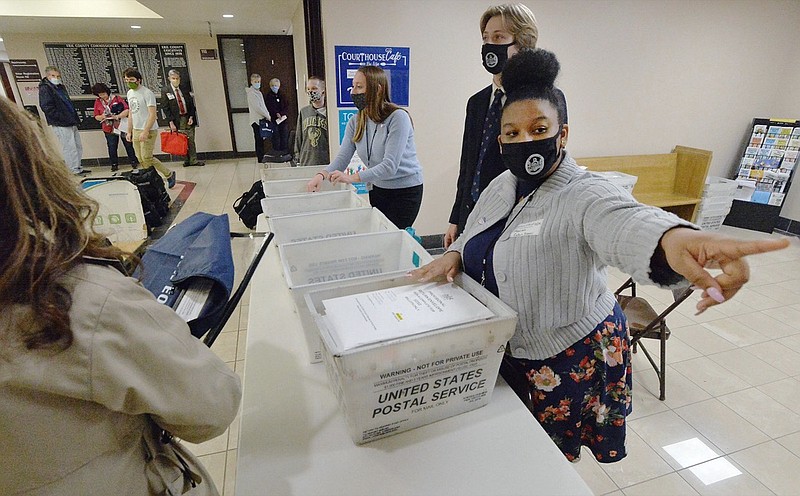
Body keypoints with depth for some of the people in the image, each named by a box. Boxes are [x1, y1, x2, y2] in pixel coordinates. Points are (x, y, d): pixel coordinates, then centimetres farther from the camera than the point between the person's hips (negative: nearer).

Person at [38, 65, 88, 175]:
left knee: (78, 146, 12)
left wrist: (75, 118, 12)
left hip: (71, 123, 8)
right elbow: (47, 107, -15)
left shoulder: (60, 87, 19)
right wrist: (62, 118, -18)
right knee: (69, 147, -6)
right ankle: (74, 170, -1)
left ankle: (78, 167, 21)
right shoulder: (44, 89, -7)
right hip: (60, 125, -8)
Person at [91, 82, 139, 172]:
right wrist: (102, 117, -12)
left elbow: (127, 110, -9)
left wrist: (118, 116, -22)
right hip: (109, 129, 2)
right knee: (112, 147, 4)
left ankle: (133, 161, 20)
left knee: (128, 144, 7)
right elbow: (96, 116, 9)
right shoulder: (97, 102, 6)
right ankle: (114, 164, 13)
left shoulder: (117, 98, -4)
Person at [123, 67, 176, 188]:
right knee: (141, 159, 6)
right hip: (136, 131, 8)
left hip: (148, 131, -8)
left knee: (146, 158, -9)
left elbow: (152, 115, -17)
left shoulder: (147, 93, -12)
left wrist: (145, 132, -23)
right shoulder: (130, 93, 14)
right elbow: (131, 114, 20)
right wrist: (129, 131, 17)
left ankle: (169, 175, 7)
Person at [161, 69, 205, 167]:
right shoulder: (165, 91, 0)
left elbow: (191, 104, 10)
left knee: (191, 140, 1)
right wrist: (171, 122, -10)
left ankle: (193, 160, 5)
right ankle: (188, 159, 8)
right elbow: (165, 108, -3)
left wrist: (191, 117, -3)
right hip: (177, 120, -2)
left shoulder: (185, 89, 9)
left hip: (188, 118, 2)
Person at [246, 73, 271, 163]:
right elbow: (257, 107, -16)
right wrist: (267, 116, -10)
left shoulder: (258, 92, 19)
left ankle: (260, 157, 18)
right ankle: (260, 159, -3)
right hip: (257, 120, -9)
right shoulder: (251, 93, -10)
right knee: (259, 140, -7)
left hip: (262, 119, 9)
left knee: (260, 140, 11)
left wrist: (267, 115, 10)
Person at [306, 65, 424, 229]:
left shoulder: (397, 117, -21)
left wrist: (353, 177, -37)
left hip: (405, 190, -6)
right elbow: (342, 157, -7)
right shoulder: (355, 122, 0)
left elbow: (390, 166, -27)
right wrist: (323, 175, -28)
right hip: (377, 189, 6)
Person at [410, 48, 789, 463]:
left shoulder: (584, 196, -24)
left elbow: (625, 221, -45)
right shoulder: (502, 185, -1)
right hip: (504, 352, 6)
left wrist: (672, 238, -69)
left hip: (568, 361, -6)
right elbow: (476, 236, 13)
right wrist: (455, 255, -9)